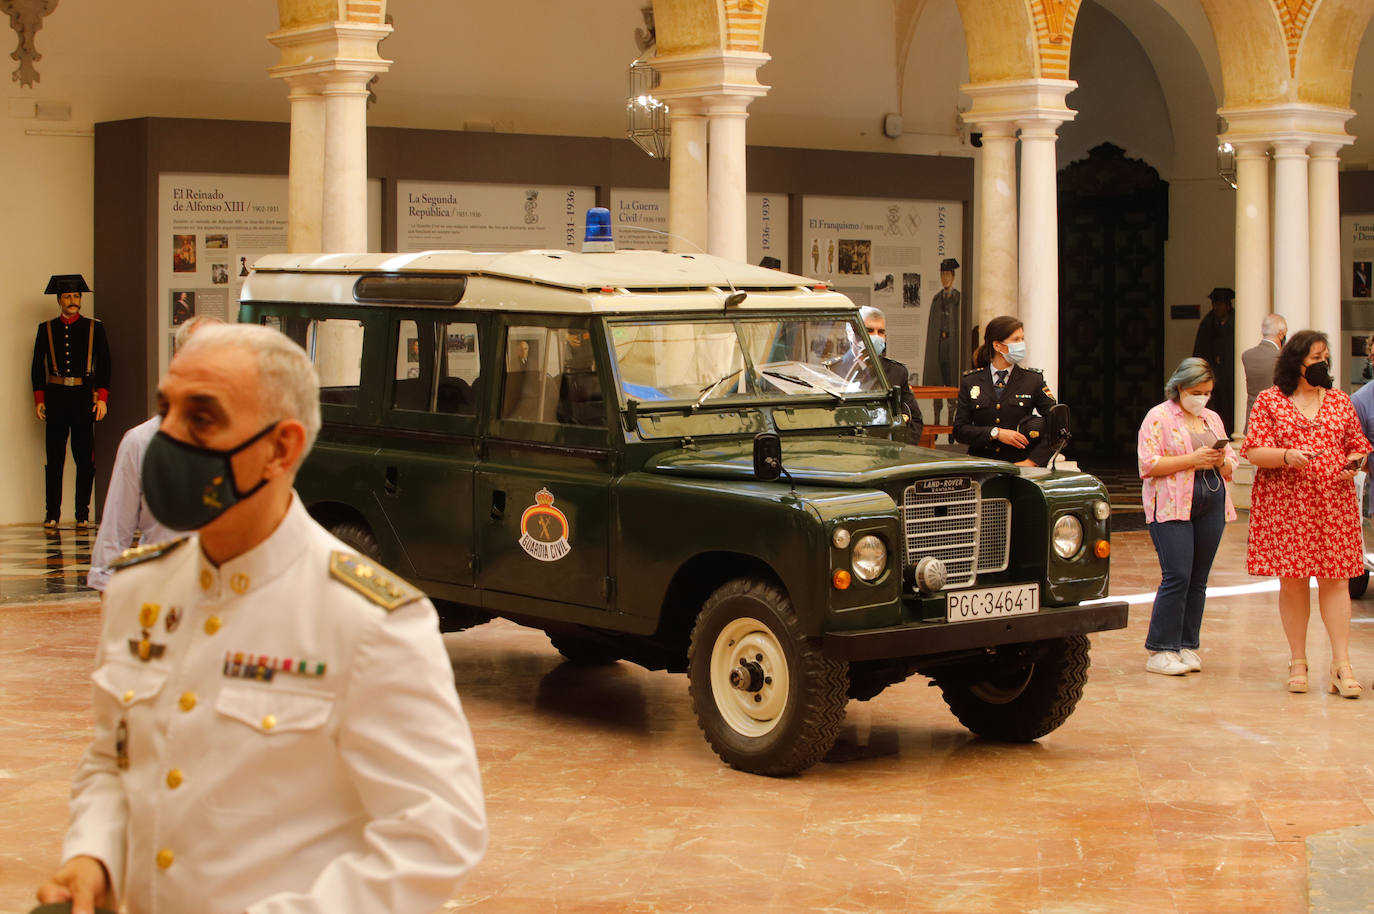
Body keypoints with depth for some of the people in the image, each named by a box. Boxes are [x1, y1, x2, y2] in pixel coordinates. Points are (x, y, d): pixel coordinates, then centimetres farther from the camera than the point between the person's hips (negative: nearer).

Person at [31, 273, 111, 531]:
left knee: (85, 458, 0)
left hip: (84, 397, 0)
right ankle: (52, 515, 3)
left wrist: (102, 398, -2)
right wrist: (39, 399, 1)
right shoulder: (46, 329, 9)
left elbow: (104, 365, 7)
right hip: (55, 398, 0)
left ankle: (83, 516, 6)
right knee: (54, 458, 0)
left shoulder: (94, 328, 8)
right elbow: (37, 367, 10)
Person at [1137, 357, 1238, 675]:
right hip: (1172, 506, -6)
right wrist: (1193, 459, -15)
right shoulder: (1158, 417, 0)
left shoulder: (1213, 419, 19)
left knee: (1198, 580, 5)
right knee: (1177, 576, -13)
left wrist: (1221, 460, -2)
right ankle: (1160, 652, -9)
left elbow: (1231, 467, 21)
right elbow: (1148, 463, -11)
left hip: (1211, 506, 6)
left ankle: (1187, 646, 12)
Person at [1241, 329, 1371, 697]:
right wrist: (1286, 456, -20)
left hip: (1334, 502, 2)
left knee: (1335, 580, -3)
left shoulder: (1339, 401, 12)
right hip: (1285, 502, -2)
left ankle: (1341, 664, -3)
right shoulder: (1269, 401, 2)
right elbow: (1253, 451, -3)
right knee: (1292, 580, 2)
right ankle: (1298, 661, 13)